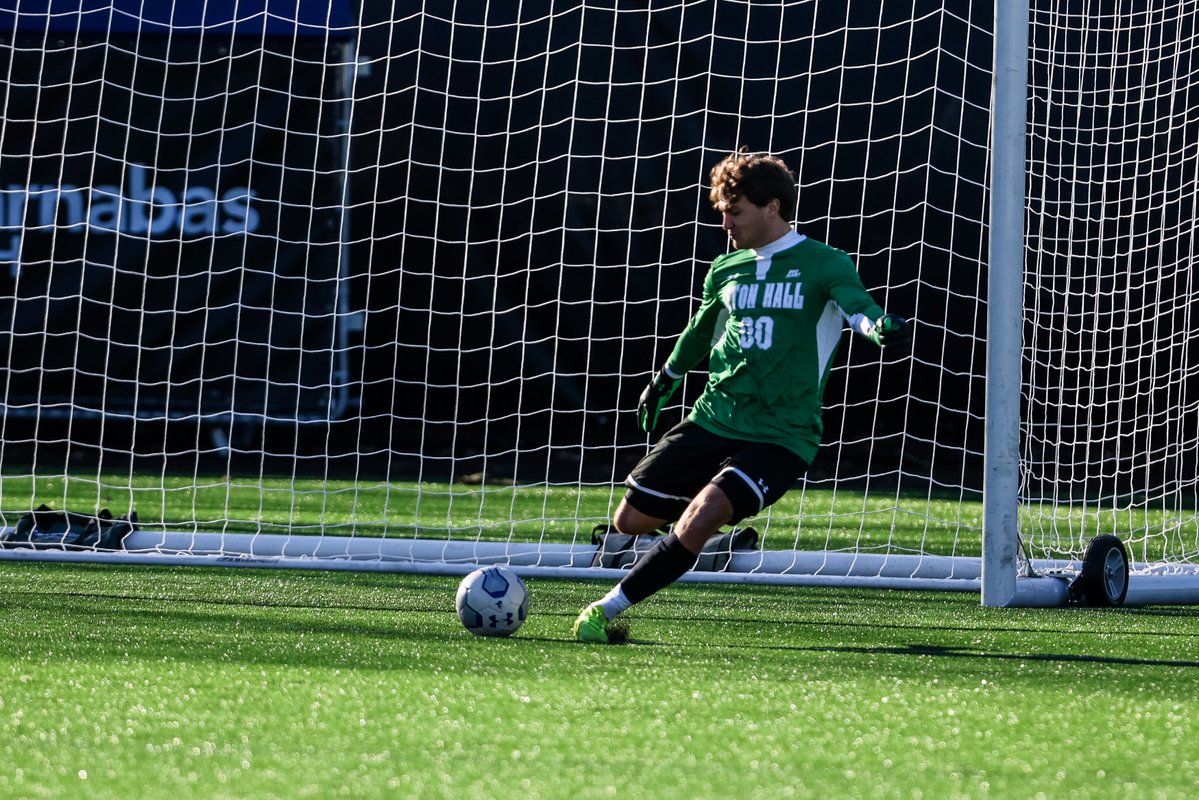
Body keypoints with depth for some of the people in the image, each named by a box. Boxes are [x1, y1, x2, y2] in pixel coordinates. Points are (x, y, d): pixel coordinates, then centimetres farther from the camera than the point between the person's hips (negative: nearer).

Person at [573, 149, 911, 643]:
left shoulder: (824, 265, -6)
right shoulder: (726, 271, 11)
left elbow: (855, 305, -26)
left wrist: (879, 326, -49)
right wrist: (663, 382, 42)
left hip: (781, 437, -6)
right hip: (712, 420, 6)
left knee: (702, 515, -28)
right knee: (631, 520, 5)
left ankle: (608, 610, -19)